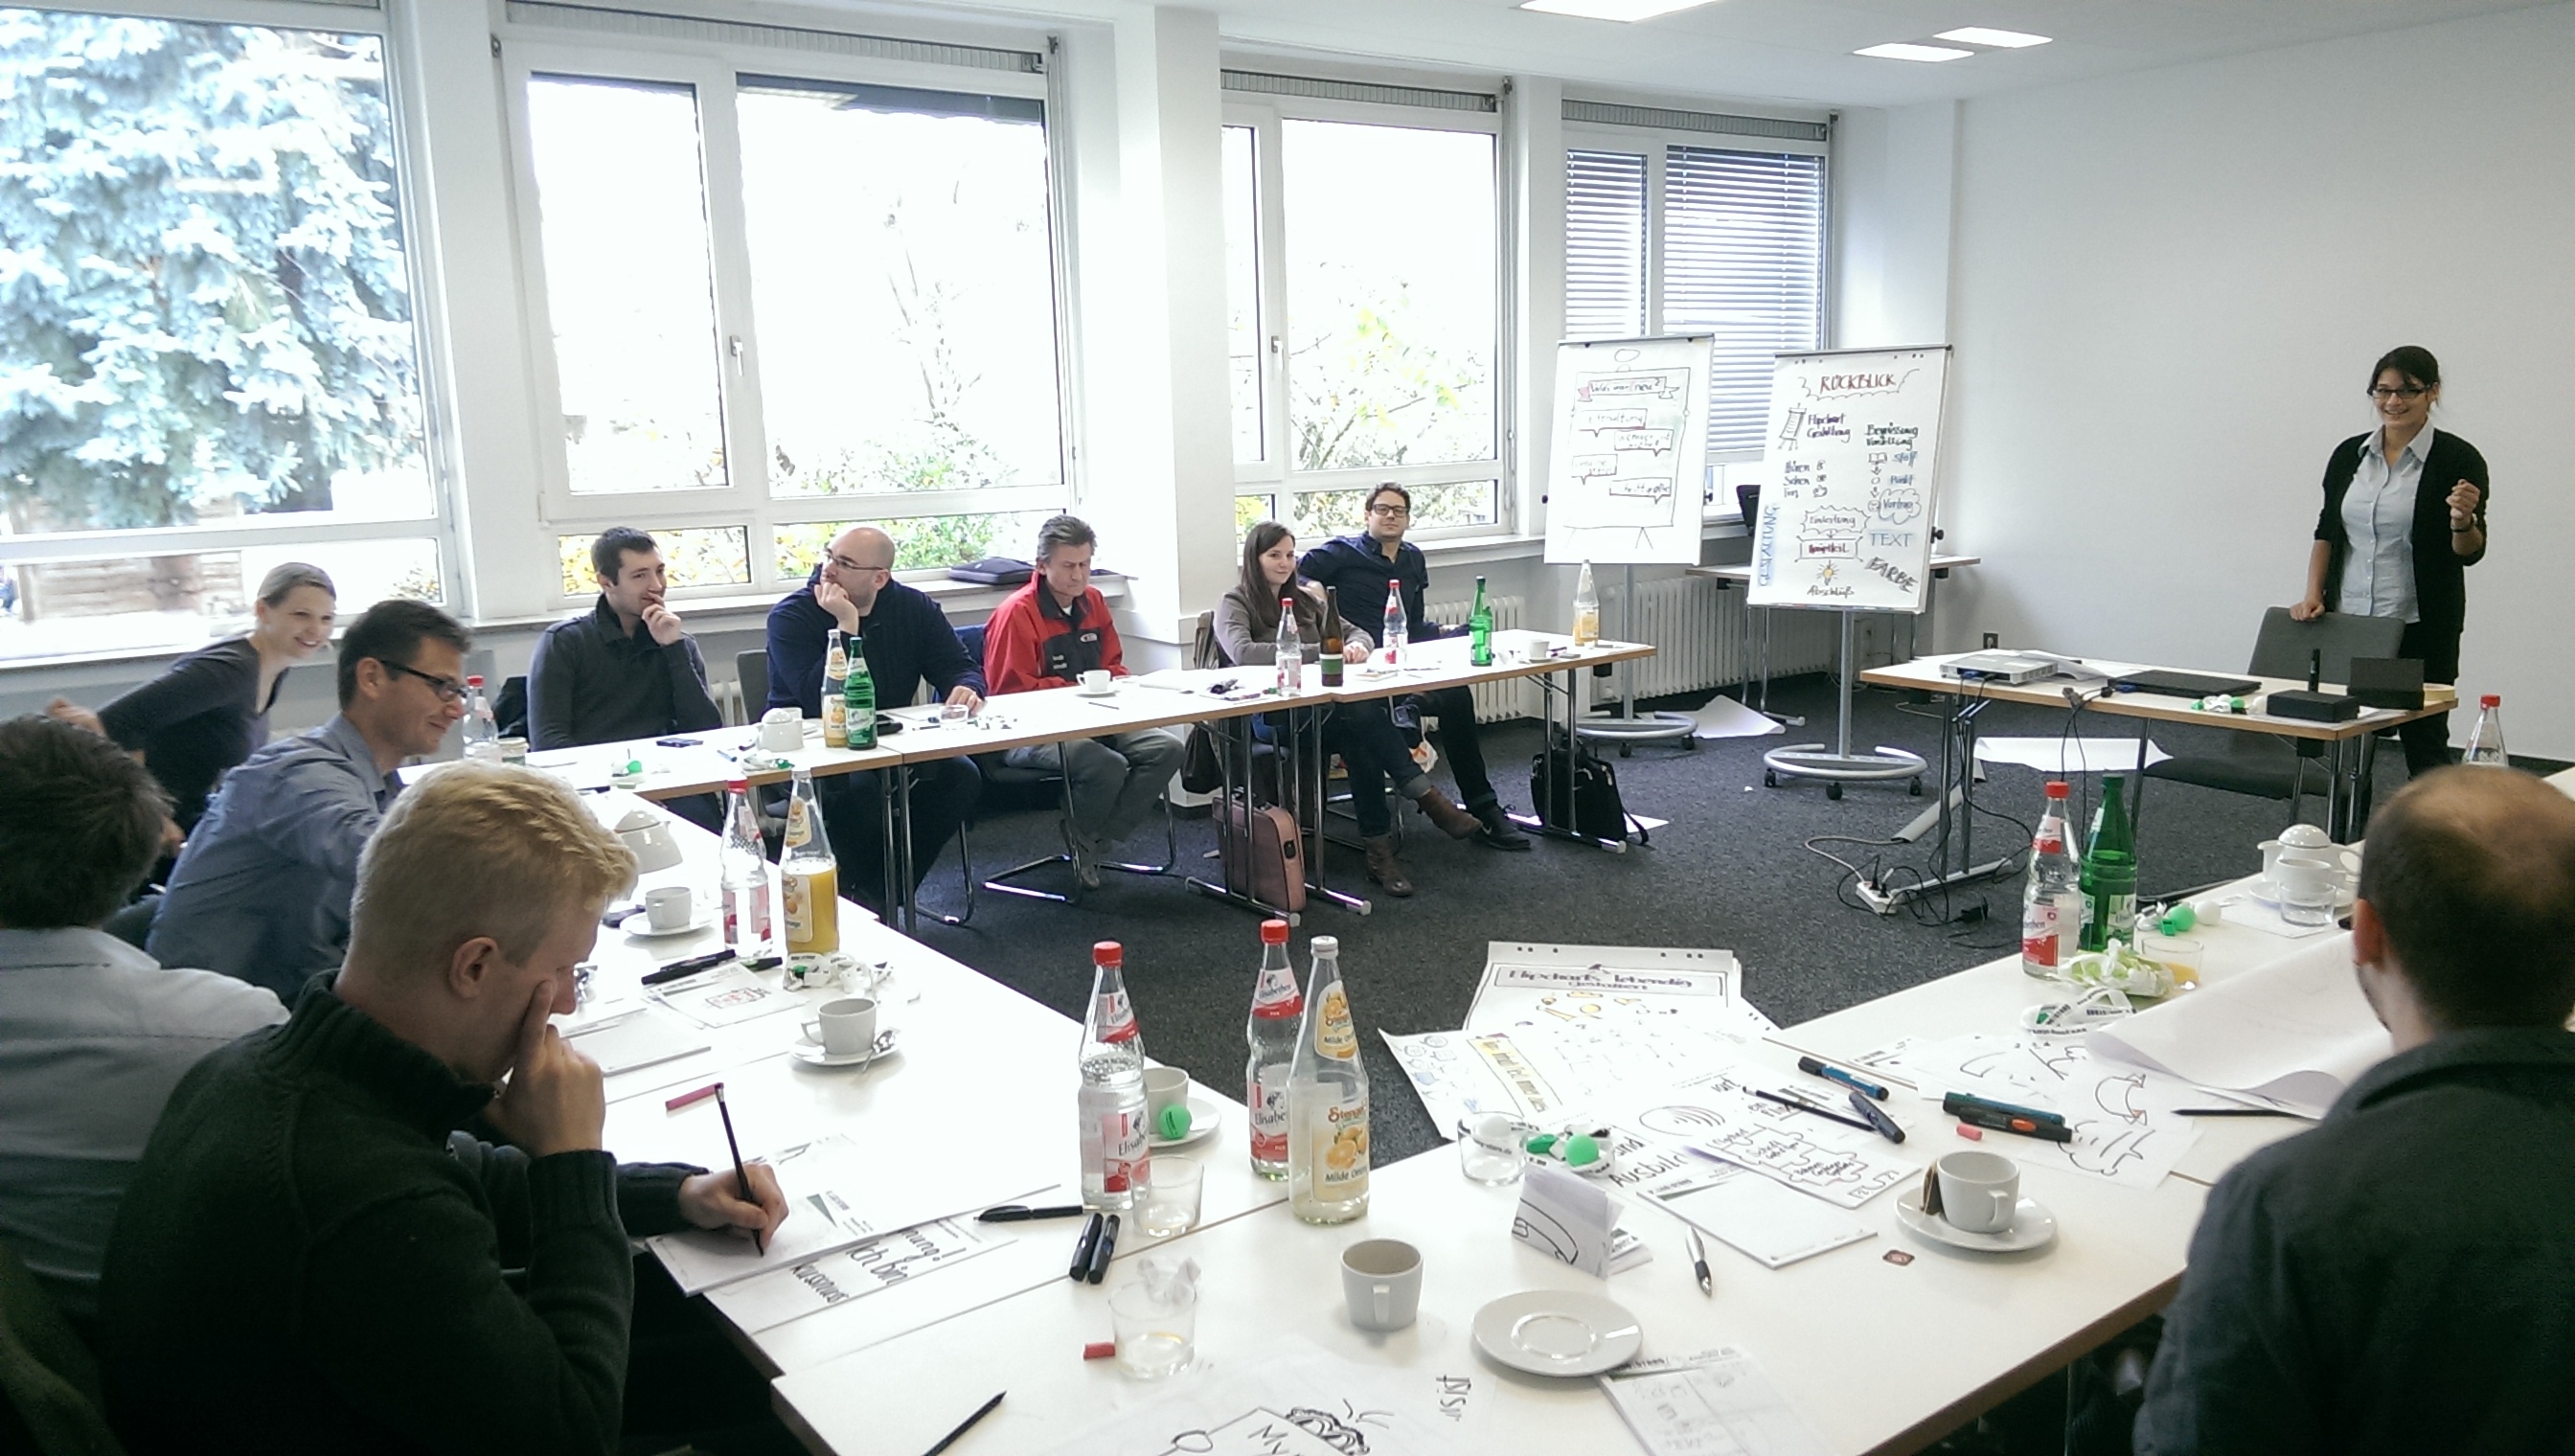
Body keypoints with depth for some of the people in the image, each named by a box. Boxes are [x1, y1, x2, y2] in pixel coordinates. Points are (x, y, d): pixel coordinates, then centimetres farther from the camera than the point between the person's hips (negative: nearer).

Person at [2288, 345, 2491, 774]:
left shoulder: (2457, 459, -6)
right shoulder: (2349, 455, 6)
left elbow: (2469, 553, -6)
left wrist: (2464, 521, -27)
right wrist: (2313, 593, 1)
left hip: (2420, 627, -4)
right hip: (2348, 623, 4)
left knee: (2423, 742, 2)